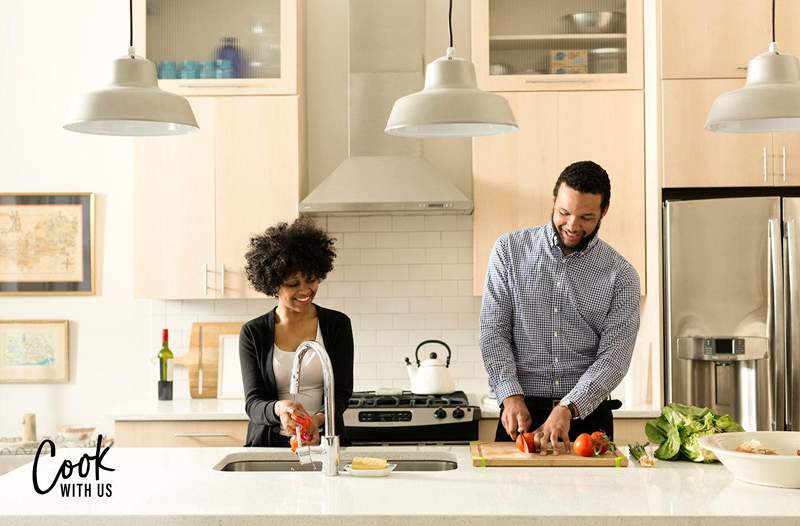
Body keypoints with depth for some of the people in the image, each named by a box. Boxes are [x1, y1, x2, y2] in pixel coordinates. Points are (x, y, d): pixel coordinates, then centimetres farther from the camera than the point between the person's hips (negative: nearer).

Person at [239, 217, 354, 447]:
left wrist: (317, 419, -20)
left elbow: (341, 393, 2)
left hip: (324, 442, 0)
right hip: (269, 444, 0)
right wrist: (279, 409, -25)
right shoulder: (253, 333, 5)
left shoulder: (337, 324, 6)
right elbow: (253, 402, -2)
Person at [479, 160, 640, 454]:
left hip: (588, 417, 0)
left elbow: (614, 357, -8)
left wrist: (568, 409, -23)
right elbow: (494, 330, -2)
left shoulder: (621, 276, 0)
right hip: (521, 413, 0)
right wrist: (511, 395, -15)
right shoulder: (510, 249, 2)